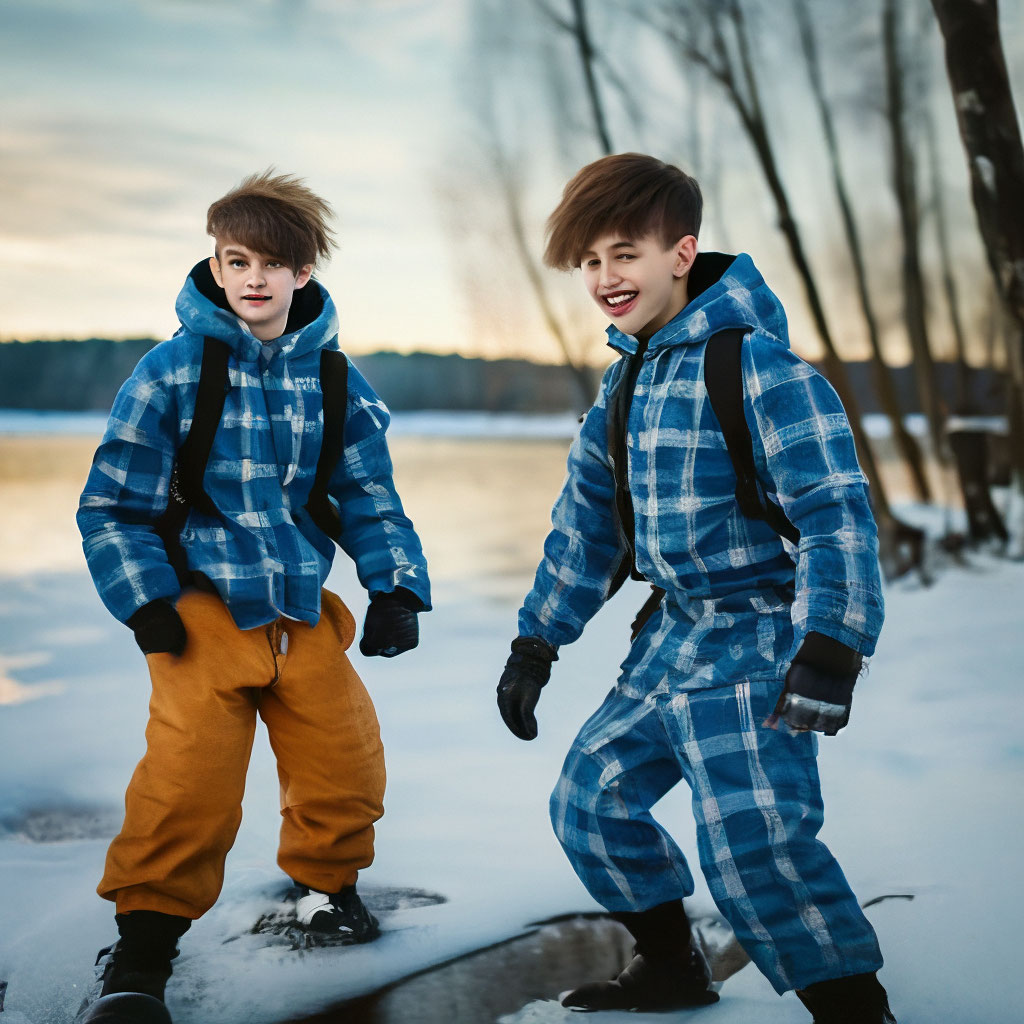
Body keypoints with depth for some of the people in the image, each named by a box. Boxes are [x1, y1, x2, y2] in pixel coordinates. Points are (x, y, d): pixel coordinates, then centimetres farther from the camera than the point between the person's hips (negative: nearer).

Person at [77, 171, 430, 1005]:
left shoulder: (335, 379, 3)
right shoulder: (174, 371, -8)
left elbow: (369, 497, 11)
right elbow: (113, 502, -4)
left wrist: (395, 588, 0)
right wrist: (144, 601, -10)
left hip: (303, 608, 4)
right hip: (202, 607, -4)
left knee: (347, 758, 8)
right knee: (189, 778, -13)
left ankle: (327, 882, 37)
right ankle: (146, 937, 5)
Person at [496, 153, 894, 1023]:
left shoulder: (755, 362, -16)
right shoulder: (627, 376, 11)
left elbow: (837, 513, -21)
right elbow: (586, 522, 18)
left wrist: (829, 652, -29)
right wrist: (536, 646, 17)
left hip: (758, 640, -9)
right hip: (677, 633, 9)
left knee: (753, 842, -20)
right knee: (590, 797, 13)